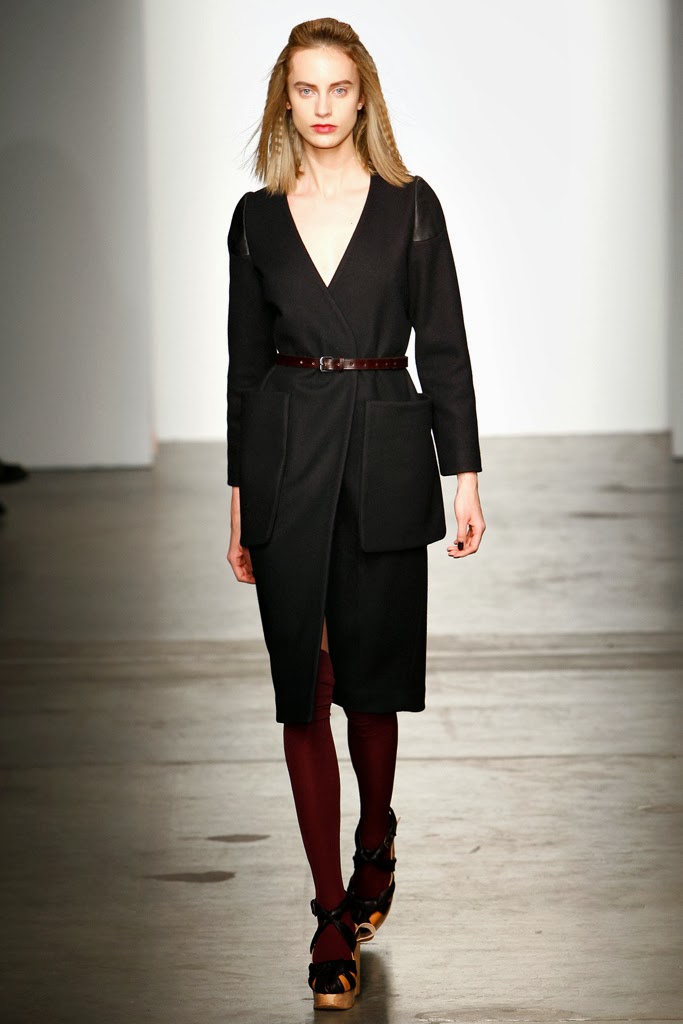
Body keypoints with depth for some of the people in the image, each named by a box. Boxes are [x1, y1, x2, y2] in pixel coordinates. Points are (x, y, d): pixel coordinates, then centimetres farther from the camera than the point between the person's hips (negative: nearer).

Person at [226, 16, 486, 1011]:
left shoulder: (411, 207, 2)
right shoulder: (258, 218, 6)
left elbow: (444, 348, 2)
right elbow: (246, 359, 9)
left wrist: (465, 478, -3)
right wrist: (240, 502, 8)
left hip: (386, 453, -1)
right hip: (285, 455, 1)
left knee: (372, 677, 7)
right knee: (304, 687, 1)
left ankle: (376, 843, 36)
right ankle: (333, 912, 7)